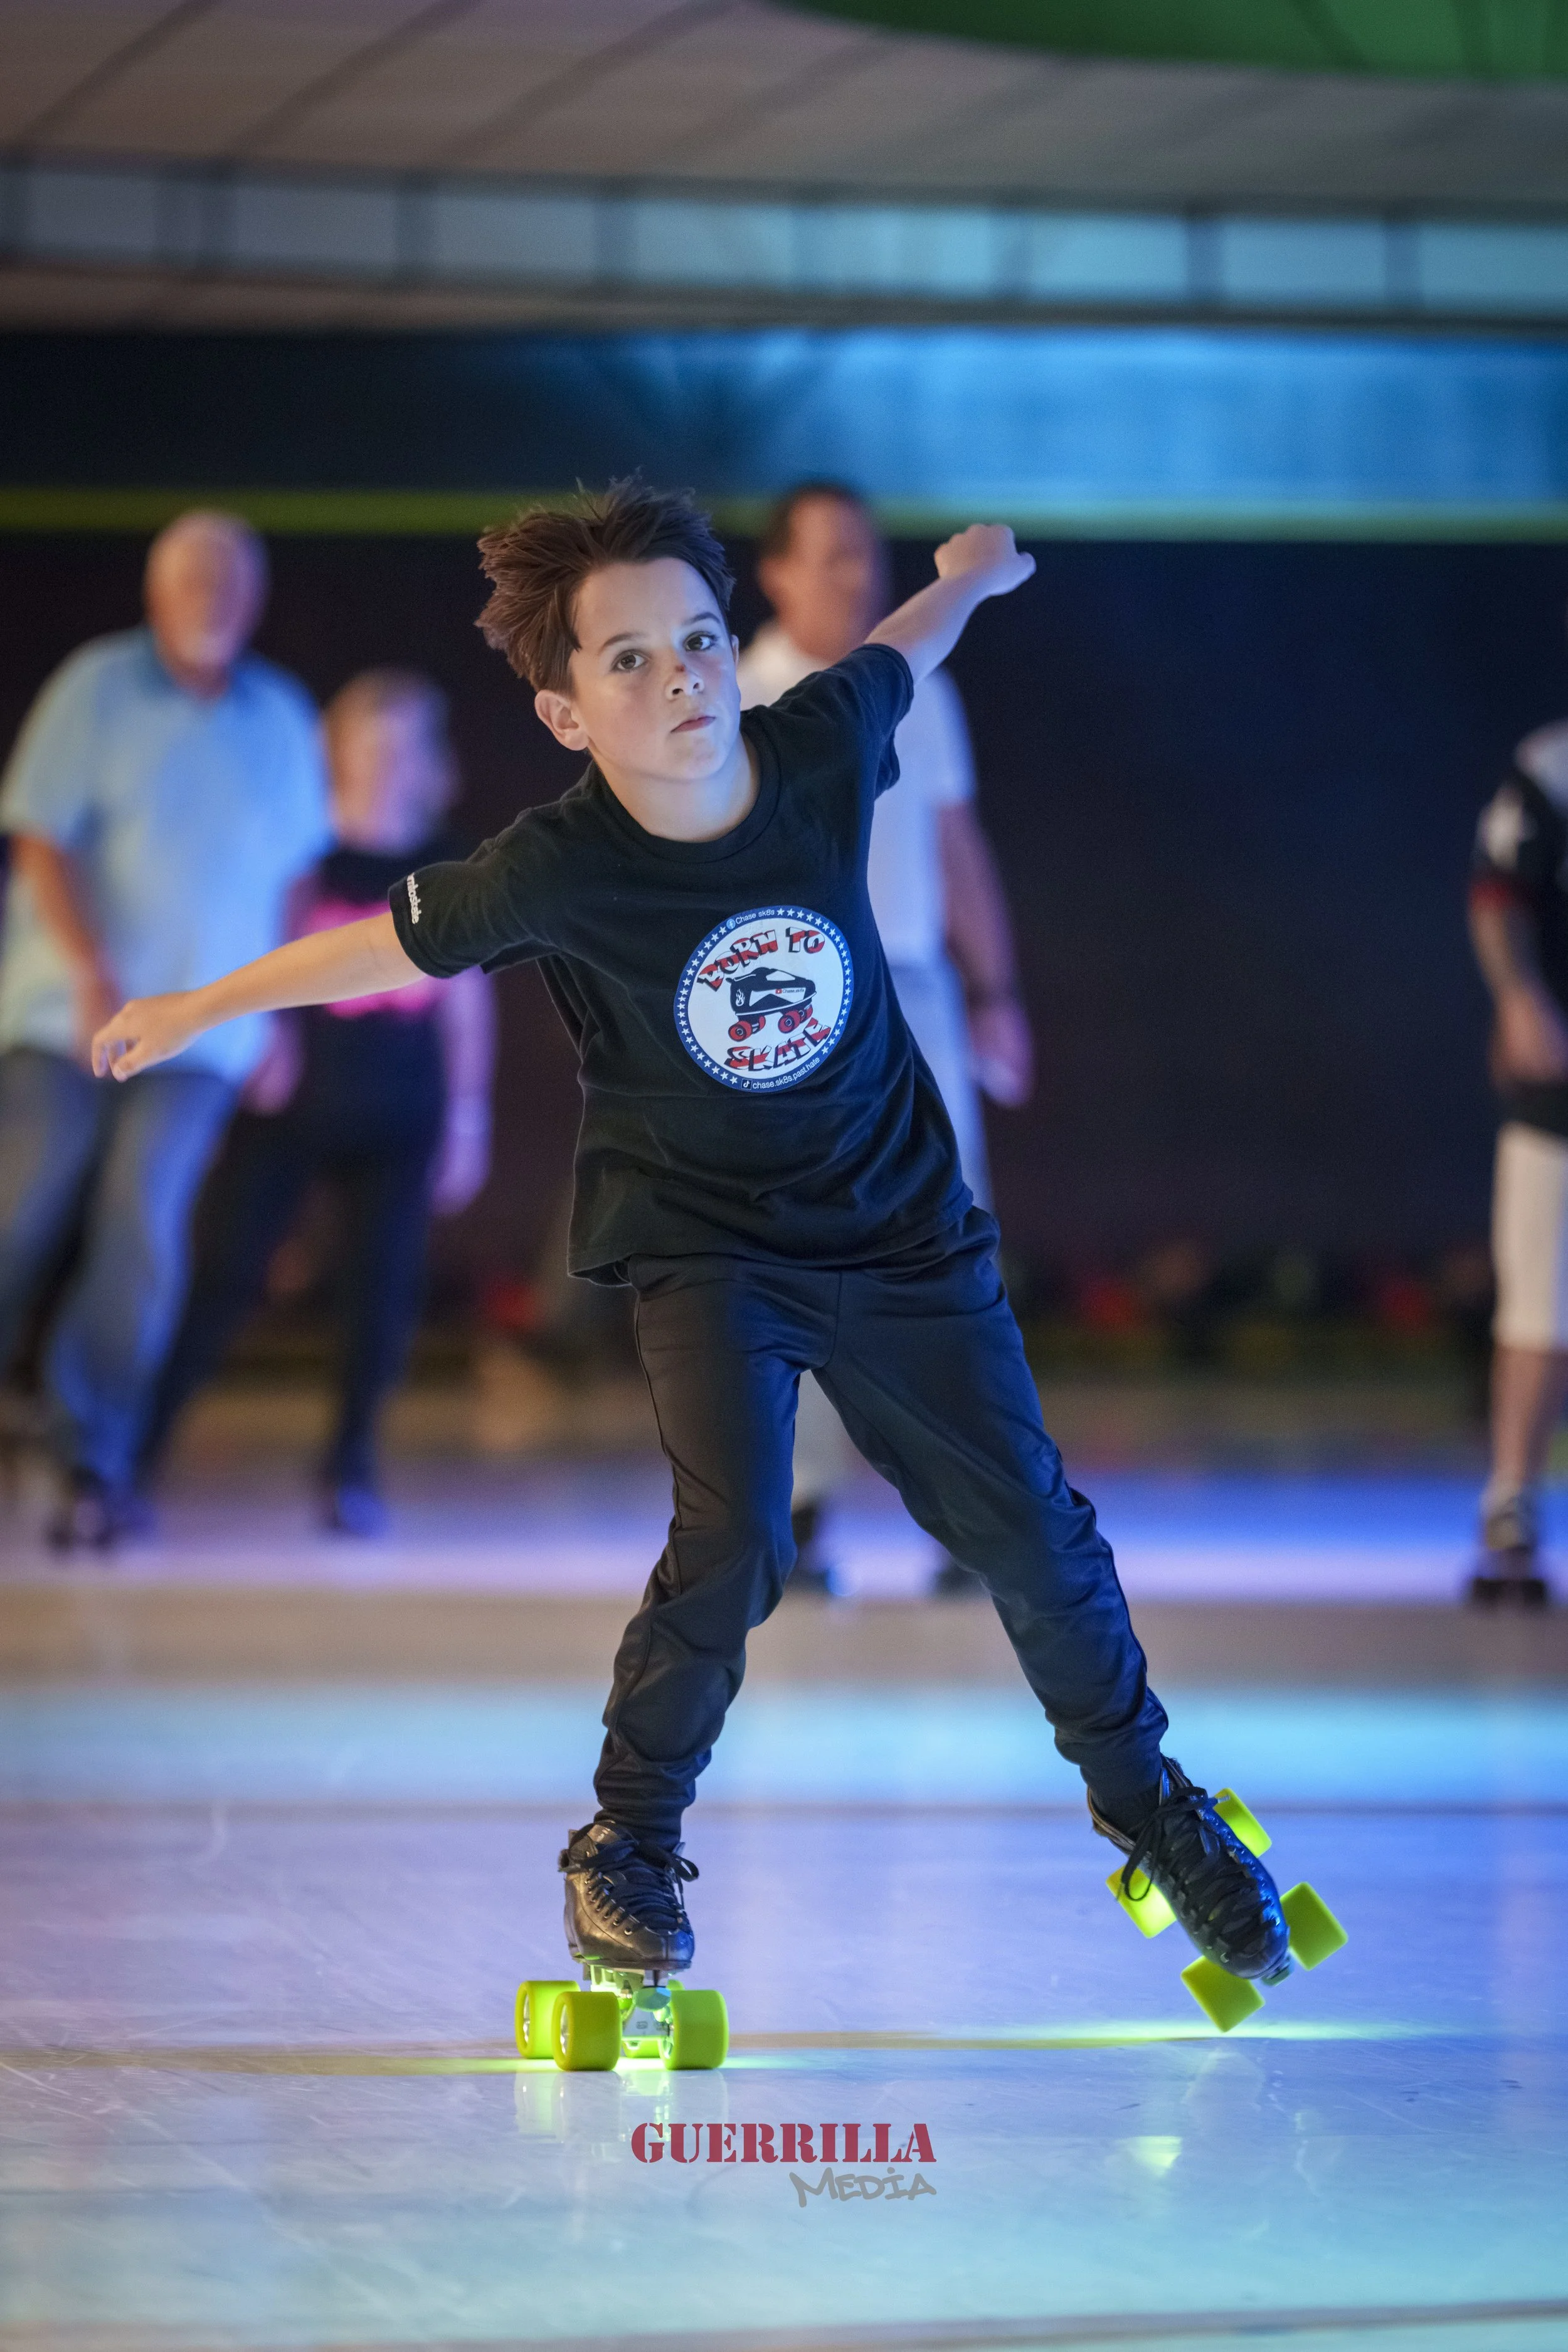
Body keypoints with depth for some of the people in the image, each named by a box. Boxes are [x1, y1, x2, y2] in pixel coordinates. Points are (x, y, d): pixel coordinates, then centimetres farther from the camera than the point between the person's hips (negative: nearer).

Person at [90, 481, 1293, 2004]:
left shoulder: (821, 747, -17)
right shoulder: (557, 871, -24)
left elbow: (898, 653, 7)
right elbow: (390, 946, -7)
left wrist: (972, 573, 27)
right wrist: (195, 1010, 4)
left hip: (895, 1220, 3)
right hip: (700, 1238, -3)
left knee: (1028, 1531, 8)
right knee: (732, 1539, -23)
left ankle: (1143, 1799, 33)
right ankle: (627, 1845, -1)